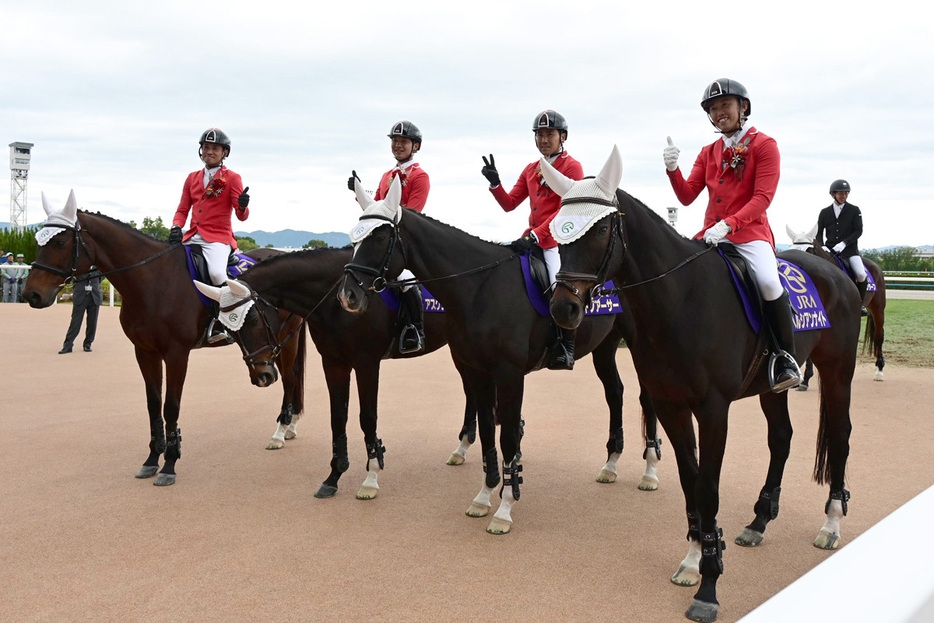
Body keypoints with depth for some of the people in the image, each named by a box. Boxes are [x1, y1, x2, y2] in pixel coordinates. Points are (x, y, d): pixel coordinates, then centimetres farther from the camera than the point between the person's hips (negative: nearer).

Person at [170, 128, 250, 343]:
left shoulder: (232, 178, 4)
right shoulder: (192, 178, 18)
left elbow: (242, 217, -2)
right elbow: (182, 210, 19)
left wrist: (243, 206, -26)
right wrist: (176, 228, -3)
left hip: (218, 238, -6)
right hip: (192, 237, 6)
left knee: (217, 273, -33)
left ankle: (218, 325, -18)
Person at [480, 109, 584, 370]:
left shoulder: (572, 167, -3)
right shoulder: (530, 170, 18)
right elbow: (509, 204, 17)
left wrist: (535, 236, -23)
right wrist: (494, 182, -1)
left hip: (558, 241, -7)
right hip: (531, 239, 8)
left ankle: (566, 347, -14)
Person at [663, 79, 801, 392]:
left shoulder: (764, 145, 0)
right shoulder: (708, 152, 16)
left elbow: (762, 198, -11)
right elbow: (687, 196, 8)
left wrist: (727, 224, -25)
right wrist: (672, 169, -10)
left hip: (750, 233, -6)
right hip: (711, 234, 6)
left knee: (768, 282, -31)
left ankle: (785, 356, -13)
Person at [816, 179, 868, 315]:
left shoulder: (854, 210, 6)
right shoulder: (825, 212, 11)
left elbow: (858, 231, -1)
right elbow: (818, 233, 11)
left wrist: (843, 243, -15)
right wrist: (821, 246, -8)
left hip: (849, 249, -2)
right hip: (830, 249, 2)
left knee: (861, 275, -23)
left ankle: (860, 303, 1)